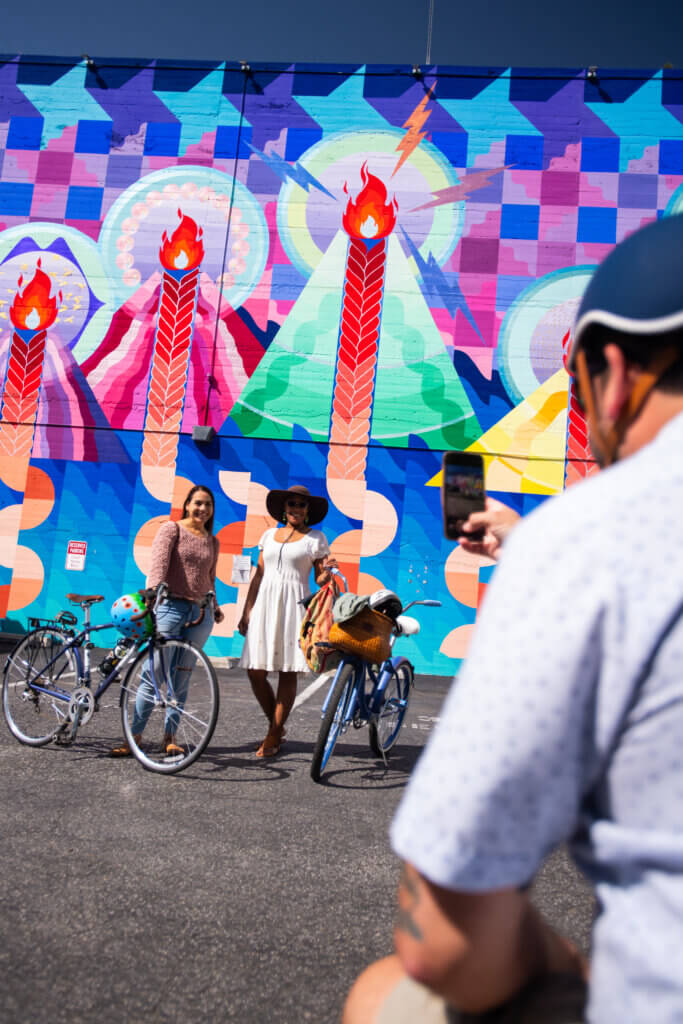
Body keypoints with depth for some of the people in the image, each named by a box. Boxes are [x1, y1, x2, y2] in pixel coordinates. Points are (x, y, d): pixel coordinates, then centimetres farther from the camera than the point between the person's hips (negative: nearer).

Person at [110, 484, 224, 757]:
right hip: (171, 607, -4)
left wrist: (215, 607, 21)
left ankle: (170, 736, 13)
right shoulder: (171, 529, 1)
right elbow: (158, 563, -13)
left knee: (181, 677, 6)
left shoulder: (212, 541, 17)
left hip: (201, 614, 4)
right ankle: (134, 736, 0)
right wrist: (153, 591, -27)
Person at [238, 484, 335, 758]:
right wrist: (246, 612, 11)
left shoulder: (316, 538, 5)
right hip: (265, 604, 4)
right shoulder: (269, 535, 15)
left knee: (287, 672, -2)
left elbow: (320, 581, 3)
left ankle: (273, 736, 8)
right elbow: (258, 576, 15)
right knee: (255, 671, -1)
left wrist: (327, 570, -20)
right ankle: (276, 725, 20)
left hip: (294, 604, -3)